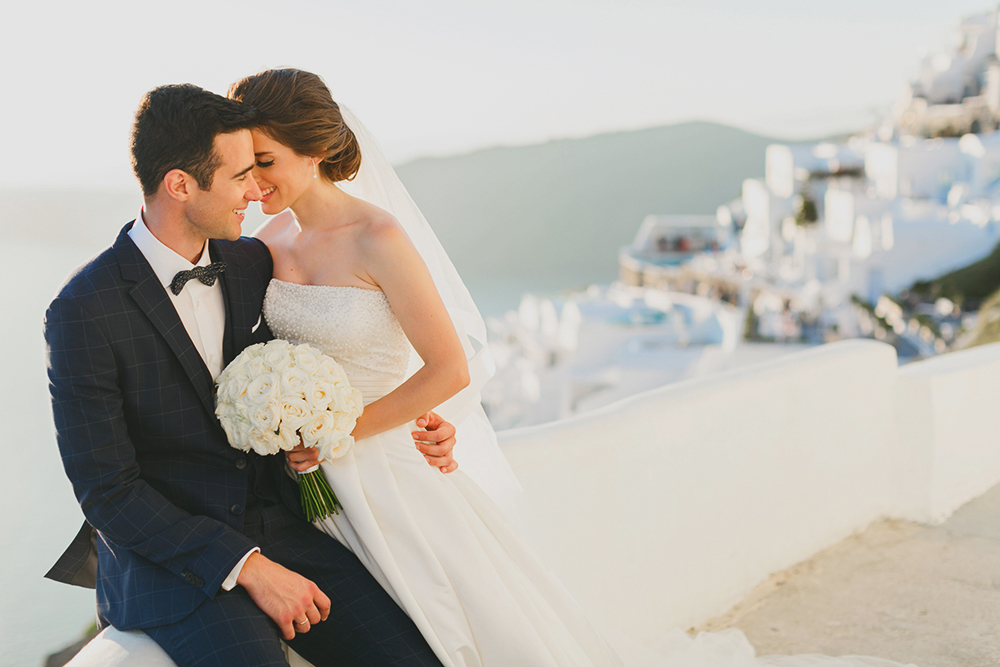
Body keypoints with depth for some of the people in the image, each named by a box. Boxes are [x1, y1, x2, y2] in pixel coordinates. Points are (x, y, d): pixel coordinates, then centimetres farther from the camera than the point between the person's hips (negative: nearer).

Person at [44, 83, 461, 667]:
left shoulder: (254, 262, 4)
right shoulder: (84, 311, -14)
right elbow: (107, 491, -13)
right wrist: (248, 569, -19)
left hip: (279, 528, 5)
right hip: (174, 562, -5)